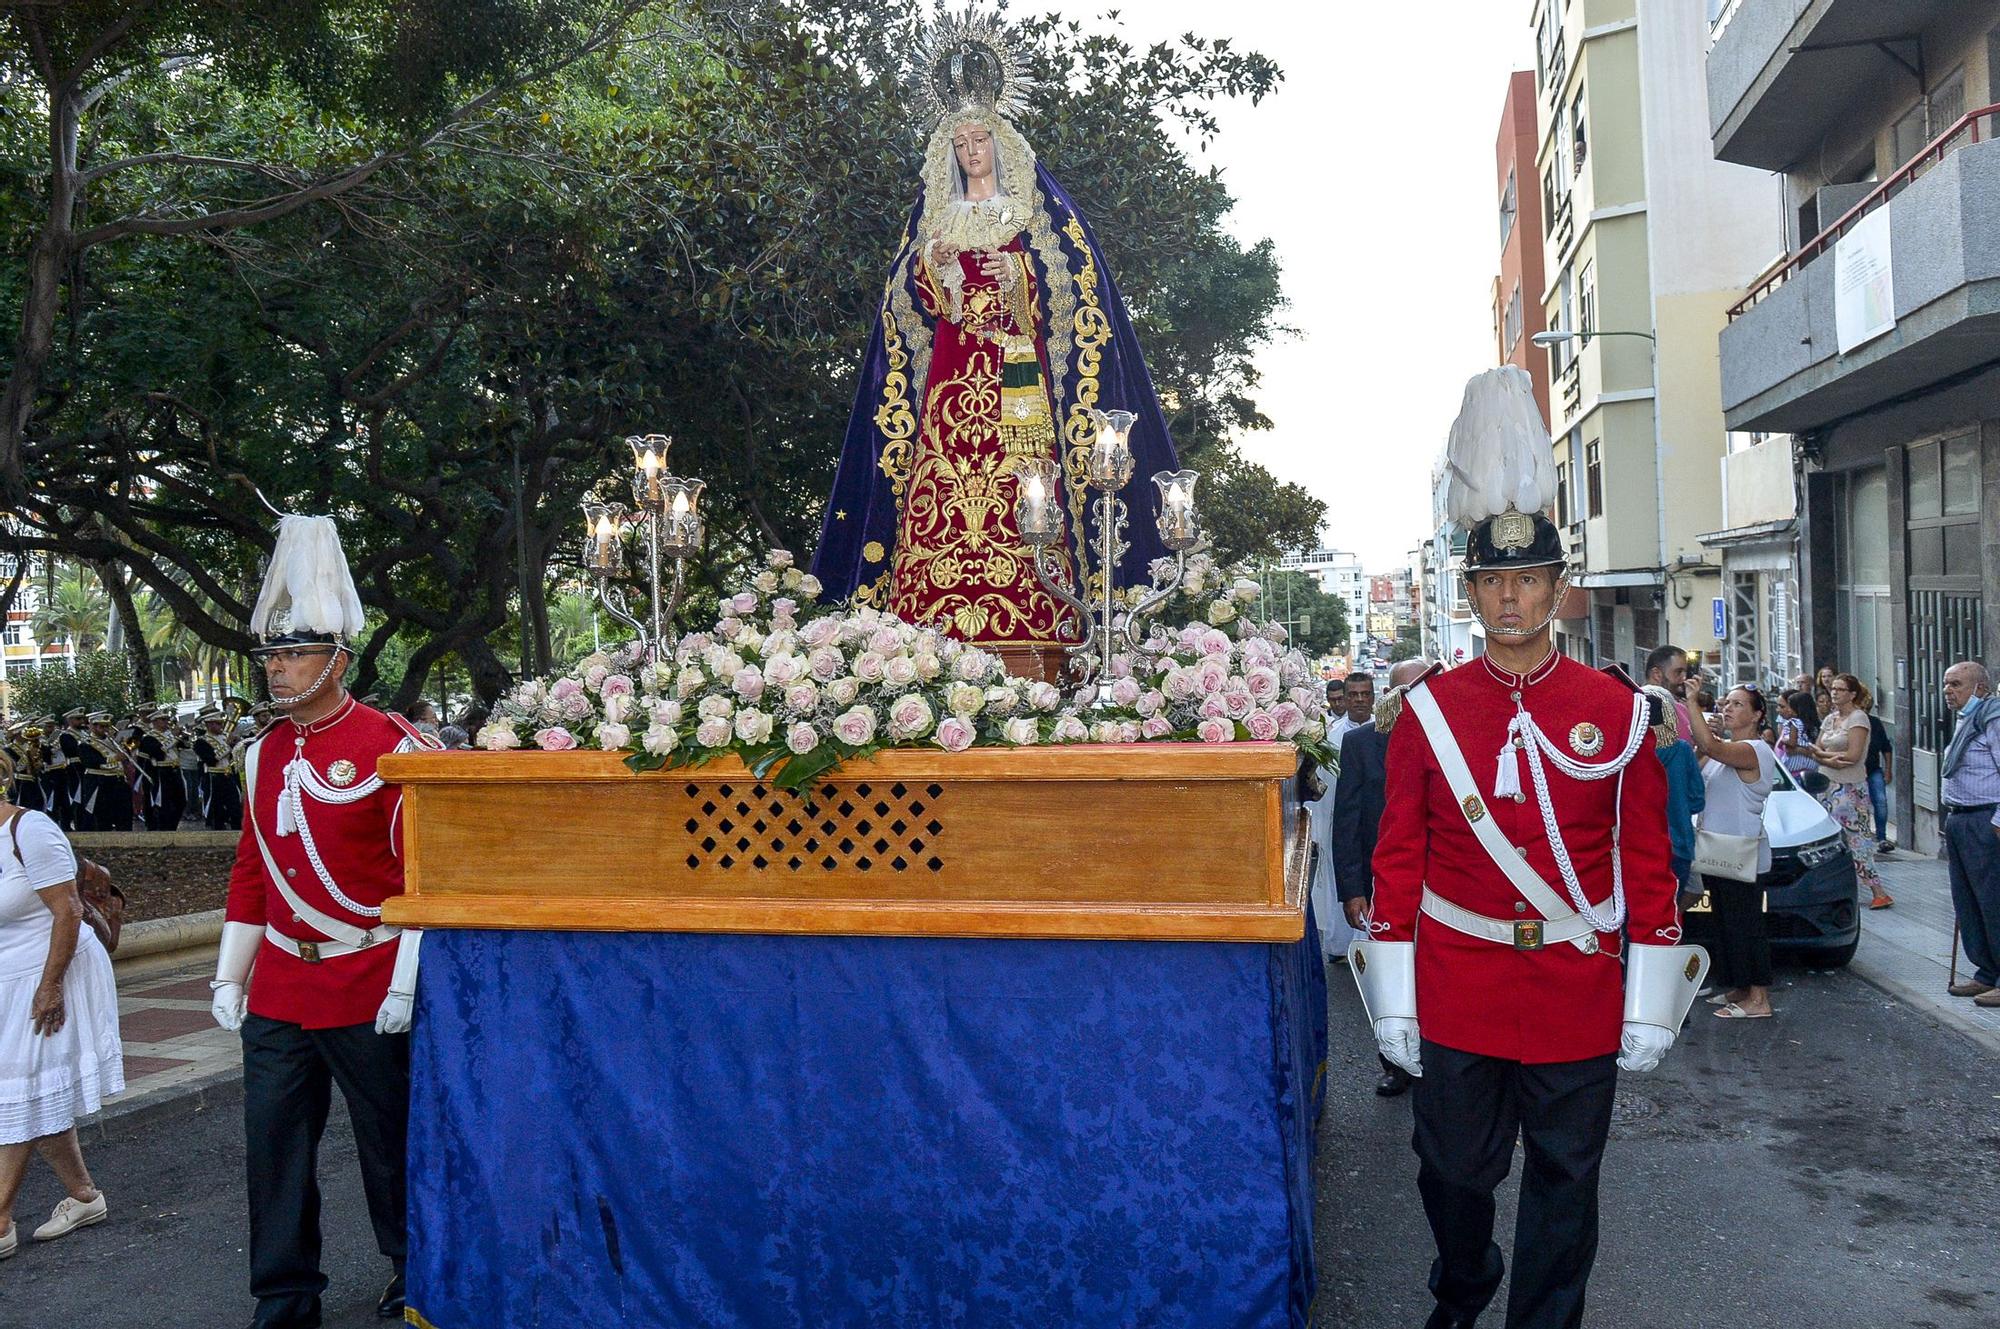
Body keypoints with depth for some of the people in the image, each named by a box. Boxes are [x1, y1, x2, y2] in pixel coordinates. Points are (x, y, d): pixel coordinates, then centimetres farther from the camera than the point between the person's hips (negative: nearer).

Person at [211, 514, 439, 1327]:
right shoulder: (264, 755, 9)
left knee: (391, 1140, 8)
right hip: (277, 995, 6)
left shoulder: (392, 749, -11)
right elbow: (251, 872, 14)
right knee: (274, 1146, 8)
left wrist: (407, 984, -15)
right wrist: (229, 978, 12)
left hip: (367, 994, -5)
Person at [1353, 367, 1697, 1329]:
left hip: (1577, 996, 0)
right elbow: (1398, 856, 0)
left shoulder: (1617, 709, -1)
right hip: (1456, 991, 1)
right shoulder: (1428, 710, -1)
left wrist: (1649, 1002, -1)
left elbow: (1647, 861, 2)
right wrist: (1393, 1001, -2)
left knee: (1564, 1185, 11)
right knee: (1452, 1171, 14)